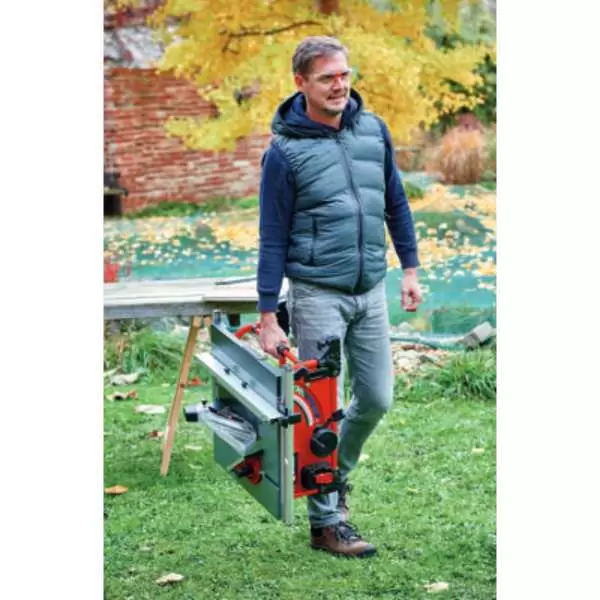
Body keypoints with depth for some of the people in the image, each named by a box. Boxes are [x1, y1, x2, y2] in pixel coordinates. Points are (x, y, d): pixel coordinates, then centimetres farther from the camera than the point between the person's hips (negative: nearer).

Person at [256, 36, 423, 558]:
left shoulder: (373, 129, 4)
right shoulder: (285, 152, -10)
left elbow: (396, 202, 15)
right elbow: (273, 238, -7)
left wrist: (410, 268, 11)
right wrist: (268, 316, -9)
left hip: (371, 291, 5)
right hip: (317, 295, -5)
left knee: (377, 398, 10)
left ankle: (336, 474, 36)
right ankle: (325, 522, 11)